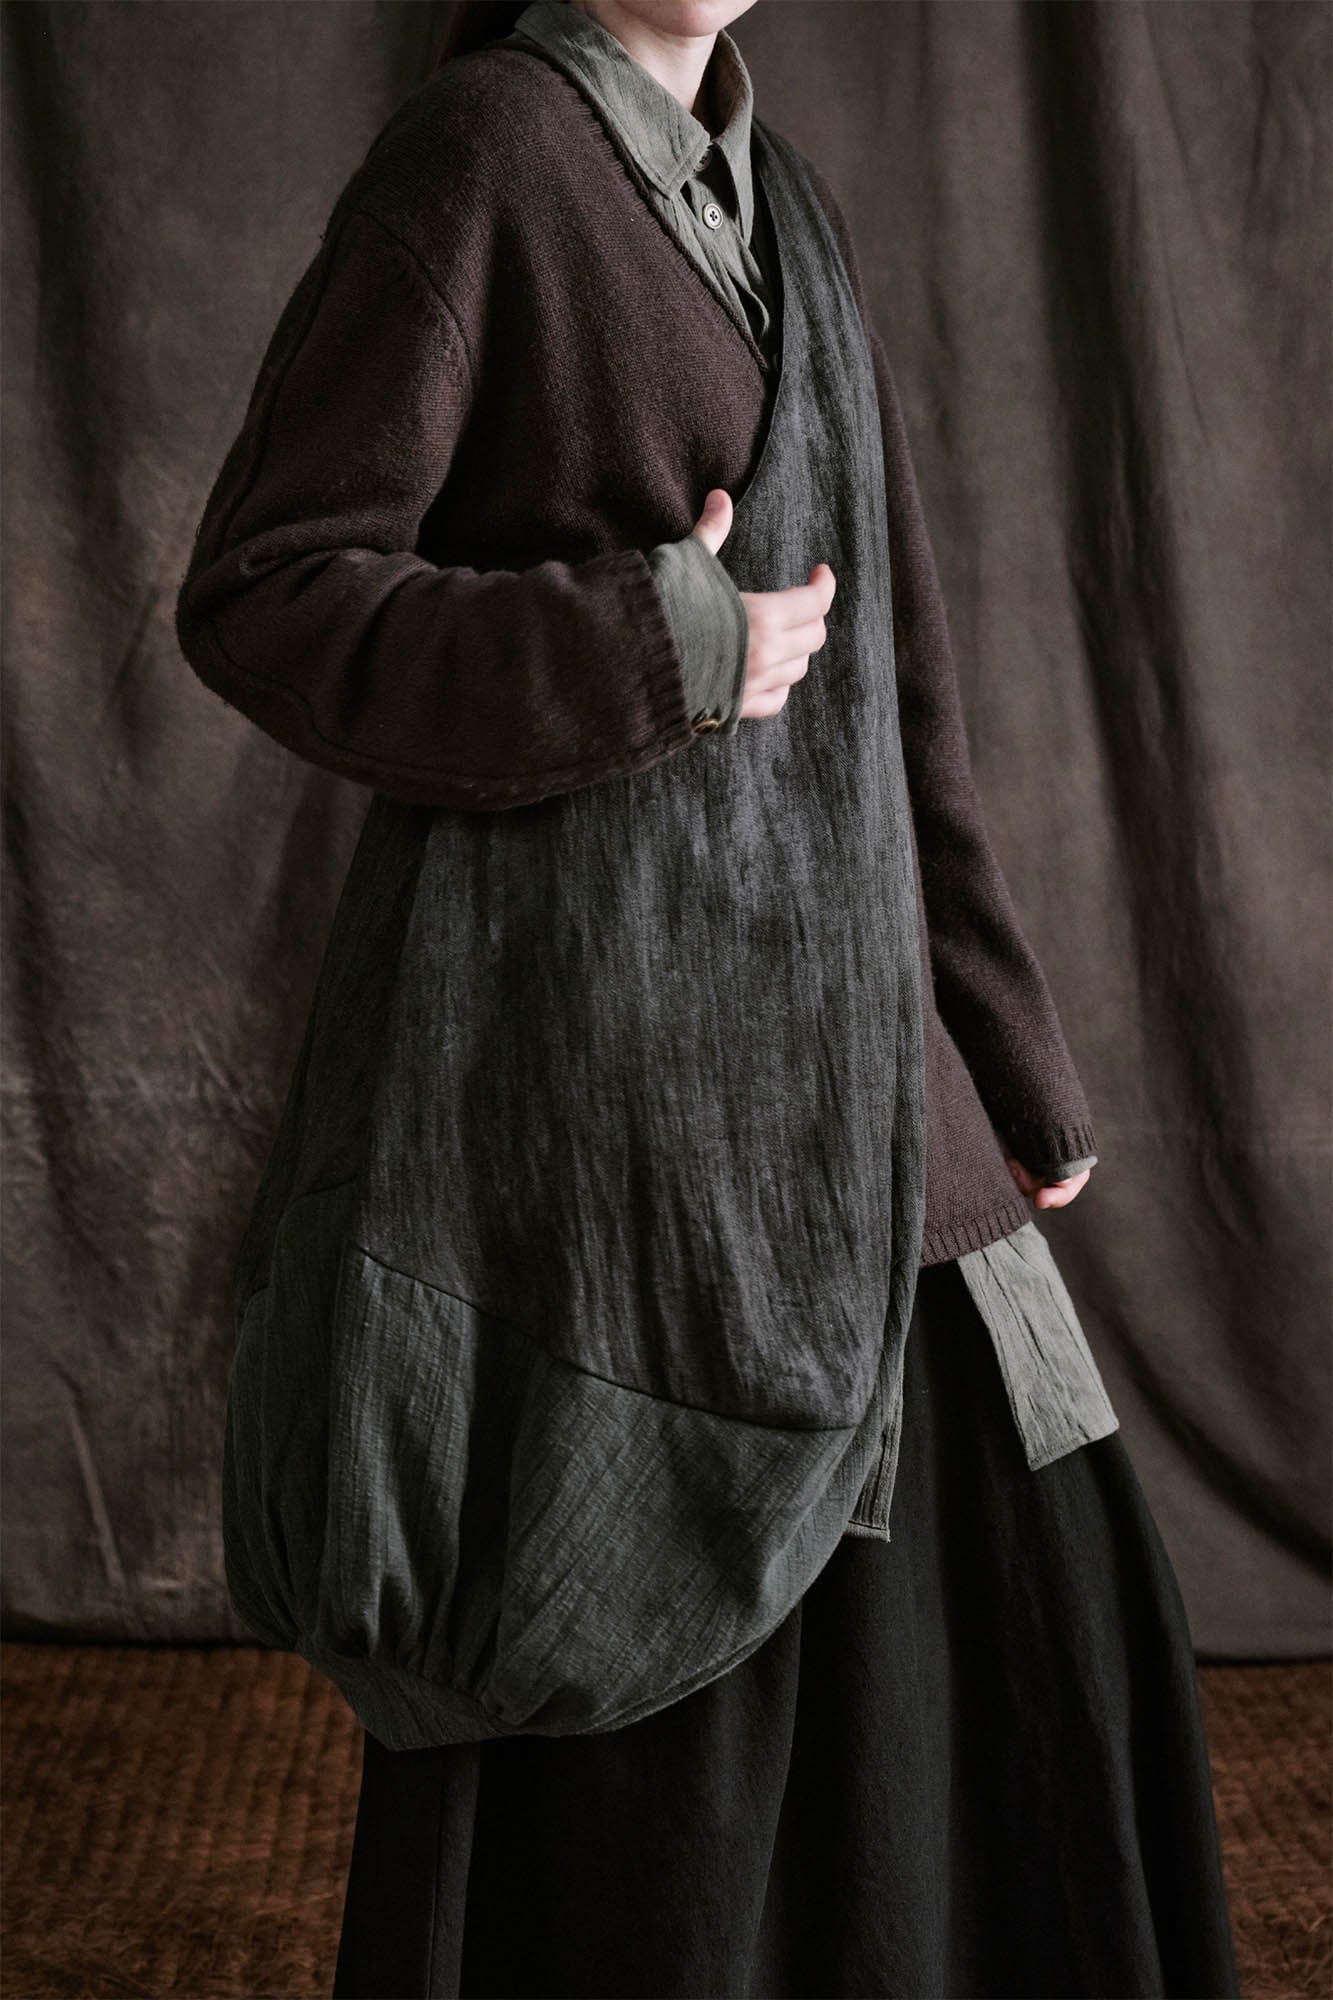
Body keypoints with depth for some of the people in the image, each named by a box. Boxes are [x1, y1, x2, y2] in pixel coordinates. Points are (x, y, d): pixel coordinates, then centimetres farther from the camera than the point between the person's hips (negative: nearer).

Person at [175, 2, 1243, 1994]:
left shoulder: (777, 197, 16)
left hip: (805, 996, 8)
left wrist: (1008, 1062, 11)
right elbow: (261, 598, -11)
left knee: (1013, 1591, 14)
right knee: (633, 1706, 3)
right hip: (591, 1020, -8)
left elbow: (885, 668, 14)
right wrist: (658, 656, -16)